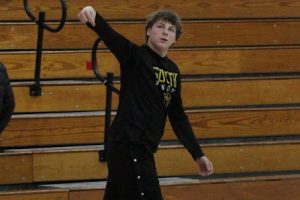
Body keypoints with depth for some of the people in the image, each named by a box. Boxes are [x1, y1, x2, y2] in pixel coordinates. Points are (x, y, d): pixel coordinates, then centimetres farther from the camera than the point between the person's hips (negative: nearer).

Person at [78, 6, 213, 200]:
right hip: (128, 145, -8)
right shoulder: (136, 56, -6)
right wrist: (93, 15, -46)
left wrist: (198, 154, 21)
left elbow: (178, 117, 21)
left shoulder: (173, 71, 14)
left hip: (142, 148, 8)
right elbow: (111, 36, -25)